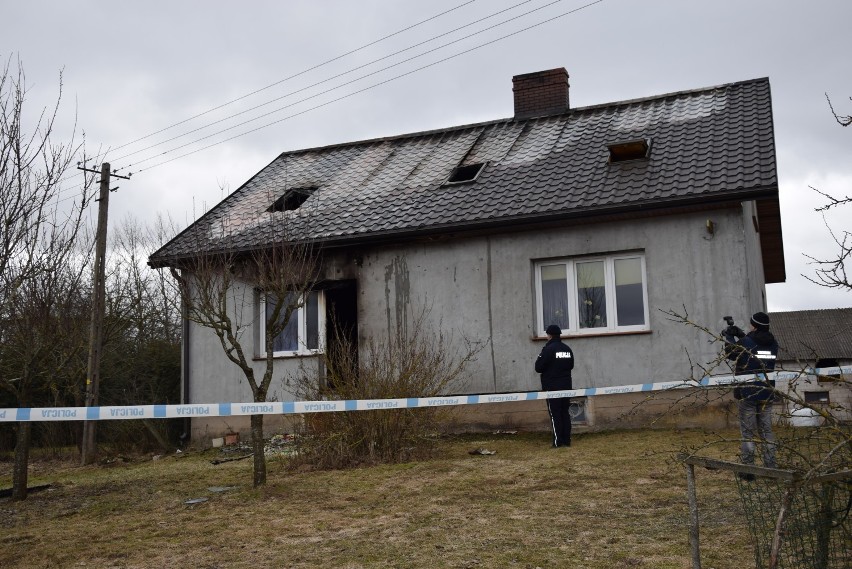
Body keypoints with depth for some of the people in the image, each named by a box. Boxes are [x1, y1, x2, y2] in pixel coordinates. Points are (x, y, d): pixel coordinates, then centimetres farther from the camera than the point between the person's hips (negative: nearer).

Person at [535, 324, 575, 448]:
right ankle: (567, 440, 12)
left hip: (552, 386, -6)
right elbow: (571, 365, 16)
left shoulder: (548, 349, -15)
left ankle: (558, 441, -4)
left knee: (555, 414, -3)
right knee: (565, 413, 11)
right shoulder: (567, 349, 6)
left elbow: (538, 368, -14)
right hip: (566, 386, 6)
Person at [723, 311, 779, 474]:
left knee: (748, 432, 2)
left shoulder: (745, 343, -13)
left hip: (747, 394, -4)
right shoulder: (773, 344, 1)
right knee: (766, 431, 12)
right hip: (767, 394, 4)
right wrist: (742, 335, 19)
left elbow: (730, 353, 5)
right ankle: (771, 468, 12)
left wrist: (728, 337, 21)